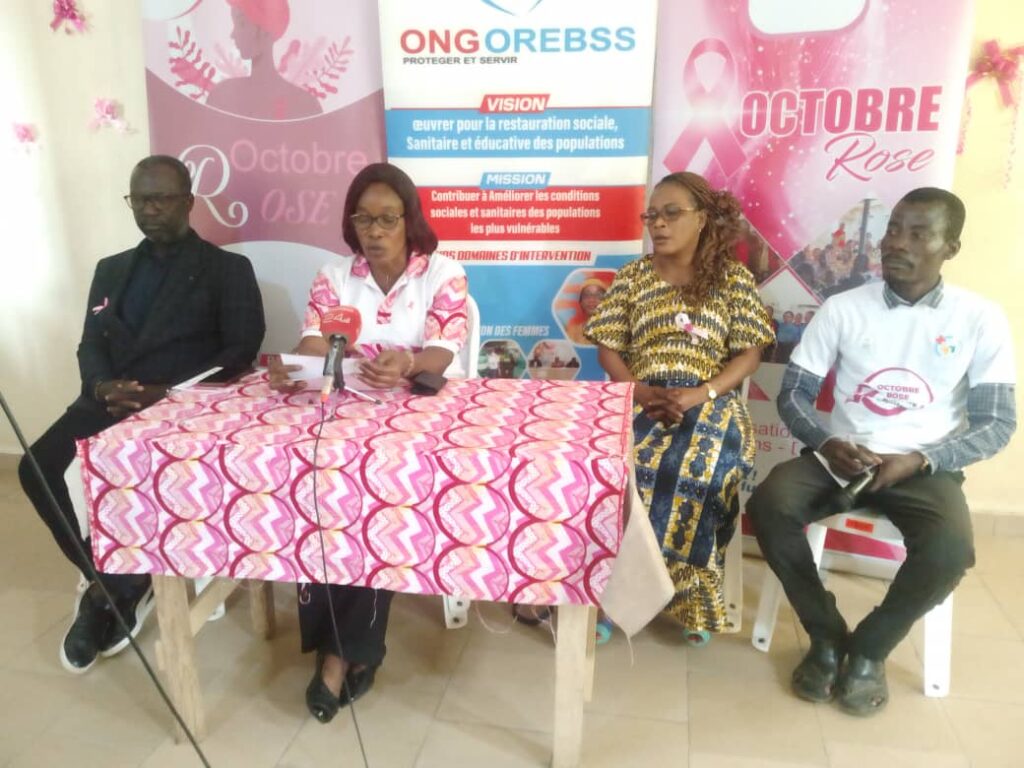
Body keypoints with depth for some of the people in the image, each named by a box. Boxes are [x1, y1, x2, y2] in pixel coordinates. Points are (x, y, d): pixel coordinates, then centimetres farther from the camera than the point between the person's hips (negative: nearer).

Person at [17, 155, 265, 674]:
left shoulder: (227, 269, 6)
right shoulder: (110, 270, 23)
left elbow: (241, 353, -6)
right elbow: (90, 346, 14)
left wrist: (168, 396, -18)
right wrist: (102, 387, -10)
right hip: (111, 404, 5)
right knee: (37, 467, -20)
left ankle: (114, 587, -3)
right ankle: (106, 577, 1)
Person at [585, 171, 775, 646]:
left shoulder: (734, 279, 8)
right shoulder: (632, 276, 12)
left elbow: (748, 354, 3)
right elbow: (608, 349, 8)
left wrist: (697, 394, -14)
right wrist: (641, 392, -12)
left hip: (711, 401, -1)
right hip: (639, 399, 1)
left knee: (701, 469, -33)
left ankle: (694, 598, -12)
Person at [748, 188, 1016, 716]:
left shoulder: (981, 320, 0)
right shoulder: (843, 308, 1)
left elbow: (997, 424, 0)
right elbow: (793, 395, 3)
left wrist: (919, 461, -16)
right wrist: (827, 444, -18)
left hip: (924, 468, -1)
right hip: (840, 456, 1)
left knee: (949, 550, -32)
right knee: (769, 505, -27)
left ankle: (870, 647, -1)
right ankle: (827, 635, -4)